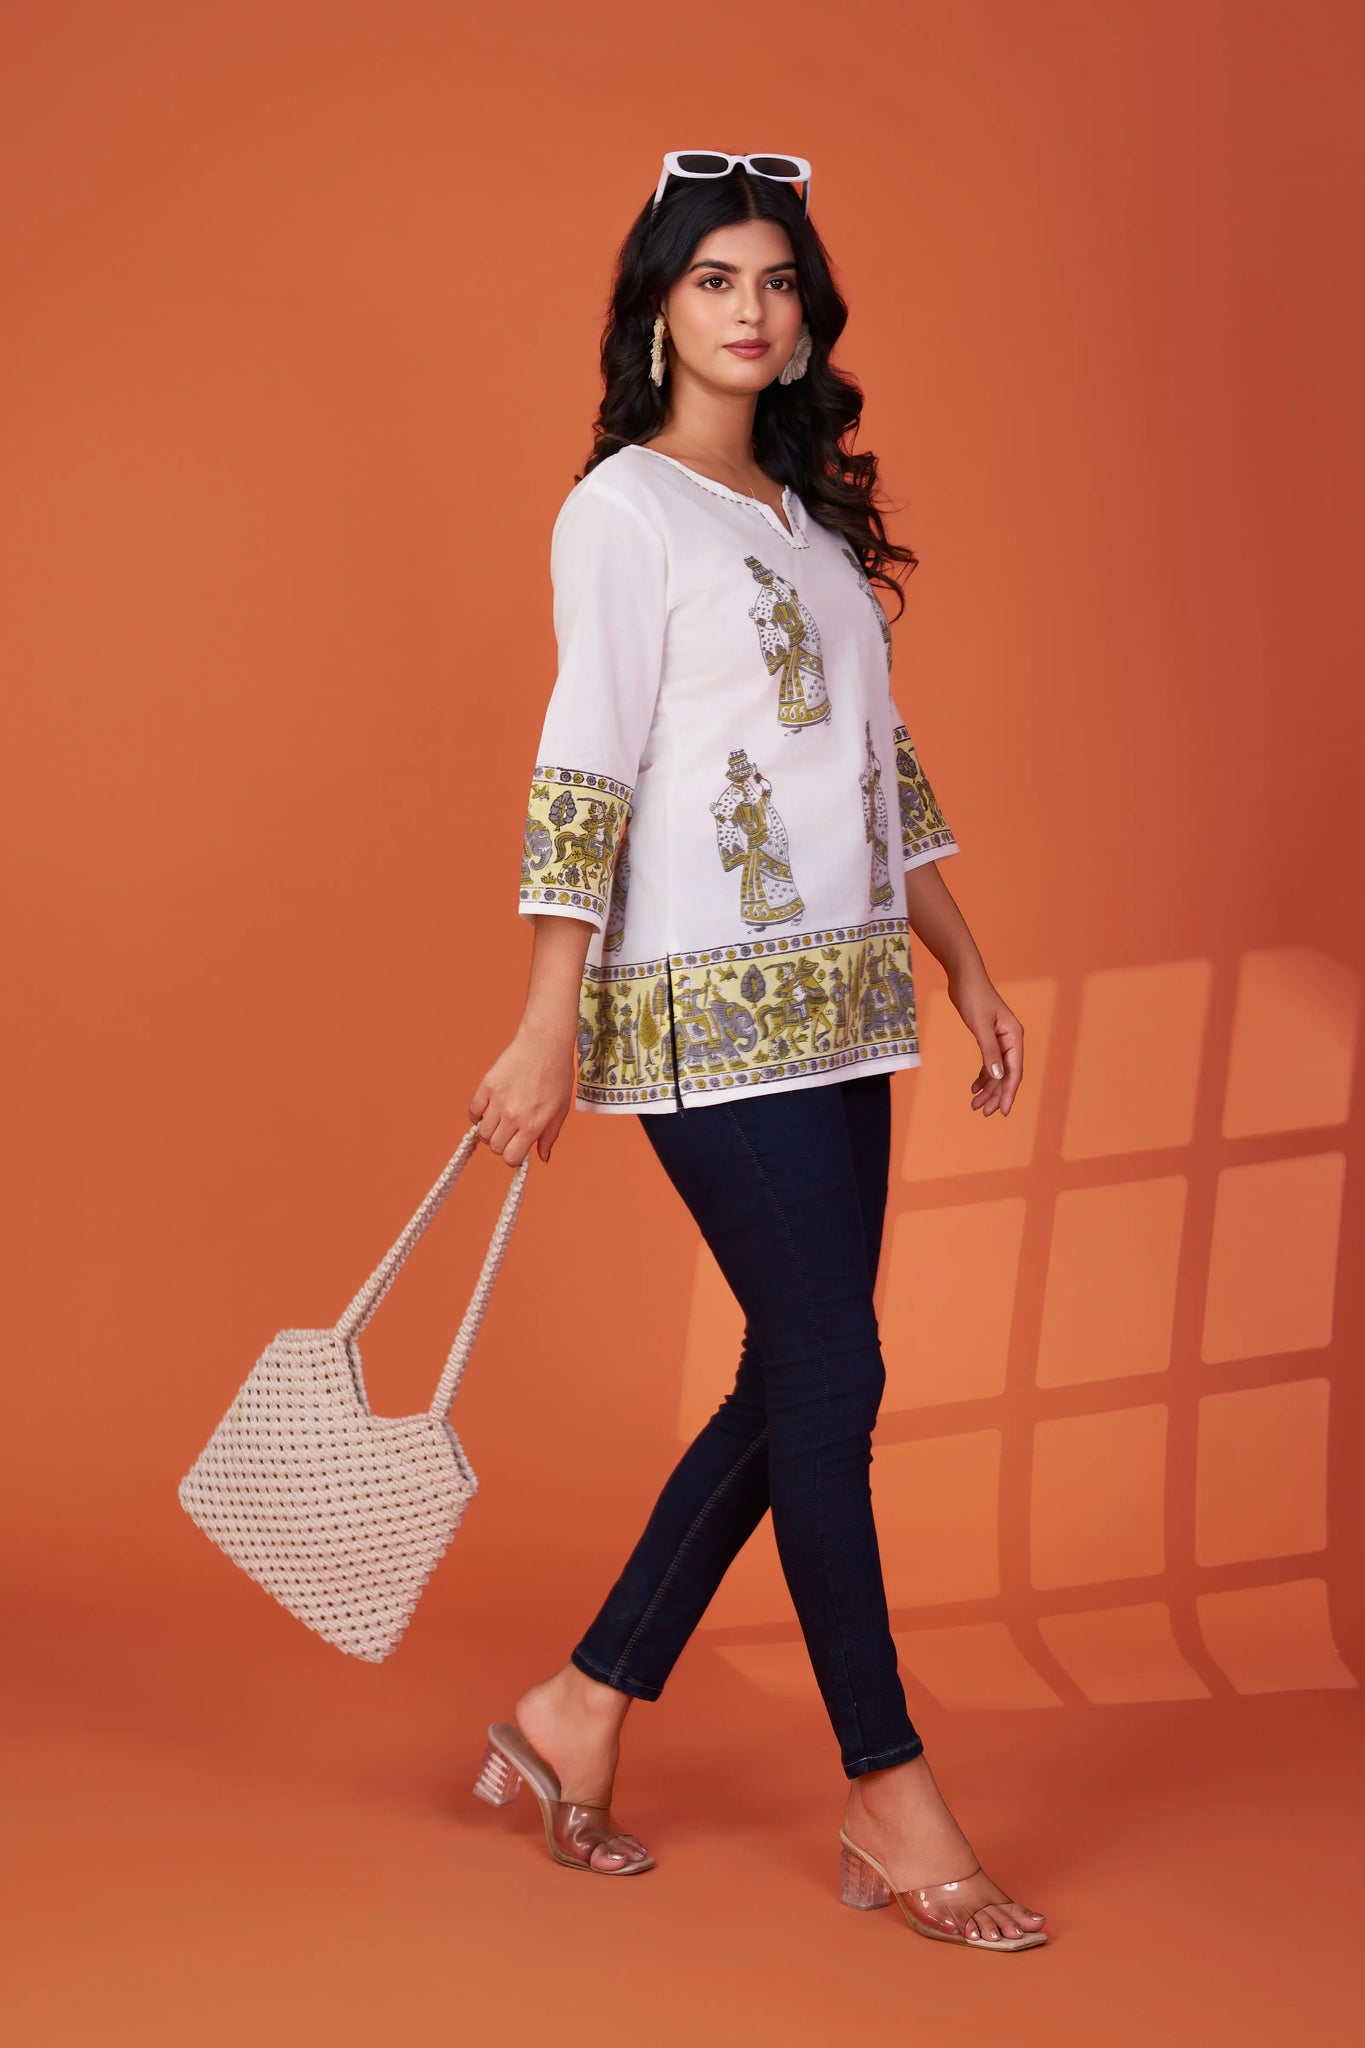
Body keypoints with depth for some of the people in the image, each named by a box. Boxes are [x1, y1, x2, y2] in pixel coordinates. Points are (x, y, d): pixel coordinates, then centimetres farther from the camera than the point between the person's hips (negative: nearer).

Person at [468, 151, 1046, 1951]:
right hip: (709, 1009, -8)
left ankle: (582, 1710, 20)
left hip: (837, 1009, 8)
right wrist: (551, 1030, -16)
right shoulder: (625, 509, -5)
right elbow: (583, 774, -12)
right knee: (832, 1384, -5)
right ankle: (892, 1802, 6)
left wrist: (968, 965, 18)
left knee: (798, 1387, 8)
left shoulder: (812, 515, 18)